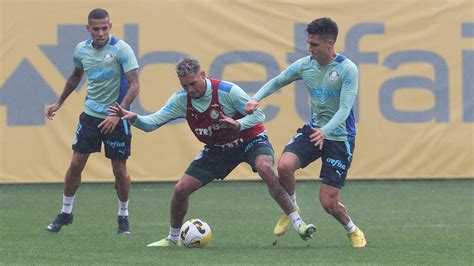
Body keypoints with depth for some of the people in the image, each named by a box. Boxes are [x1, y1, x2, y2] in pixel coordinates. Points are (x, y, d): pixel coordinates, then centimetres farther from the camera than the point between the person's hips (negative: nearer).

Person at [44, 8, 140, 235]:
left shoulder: (121, 49, -16)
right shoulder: (82, 50, 1)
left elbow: (134, 86, -19)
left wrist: (117, 114, -28)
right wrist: (59, 103, 25)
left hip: (116, 119, -4)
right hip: (90, 114, 4)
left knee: (119, 170, 0)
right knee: (76, 164, 1)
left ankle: (123, 216, 20)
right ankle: (65, 212, 16)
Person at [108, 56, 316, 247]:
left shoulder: (227, 91, -26)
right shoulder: (181, 99, -12)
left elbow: (258, 114, -21)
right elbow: (152, 122, -13)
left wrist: (238, 125, -40)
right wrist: (133, 118, -34)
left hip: (249, 139, -5)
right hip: (217, 148, 5)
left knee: (265, 169, -36)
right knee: (181, 189, -4)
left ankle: (297, 223, -31)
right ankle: (172, 238, 20)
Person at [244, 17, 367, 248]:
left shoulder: (347, 69, -17)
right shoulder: (304, 65, -2)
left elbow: (345, 109, -25)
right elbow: (276, 82, 13)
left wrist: (325, 131, -42)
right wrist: (256, 98, -7)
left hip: (340, 138, -4)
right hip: (313, 129, 4)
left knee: (328, 203, -7)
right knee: (284, 165, -26)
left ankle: (353, 231, 25)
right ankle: (291, 208, 4)